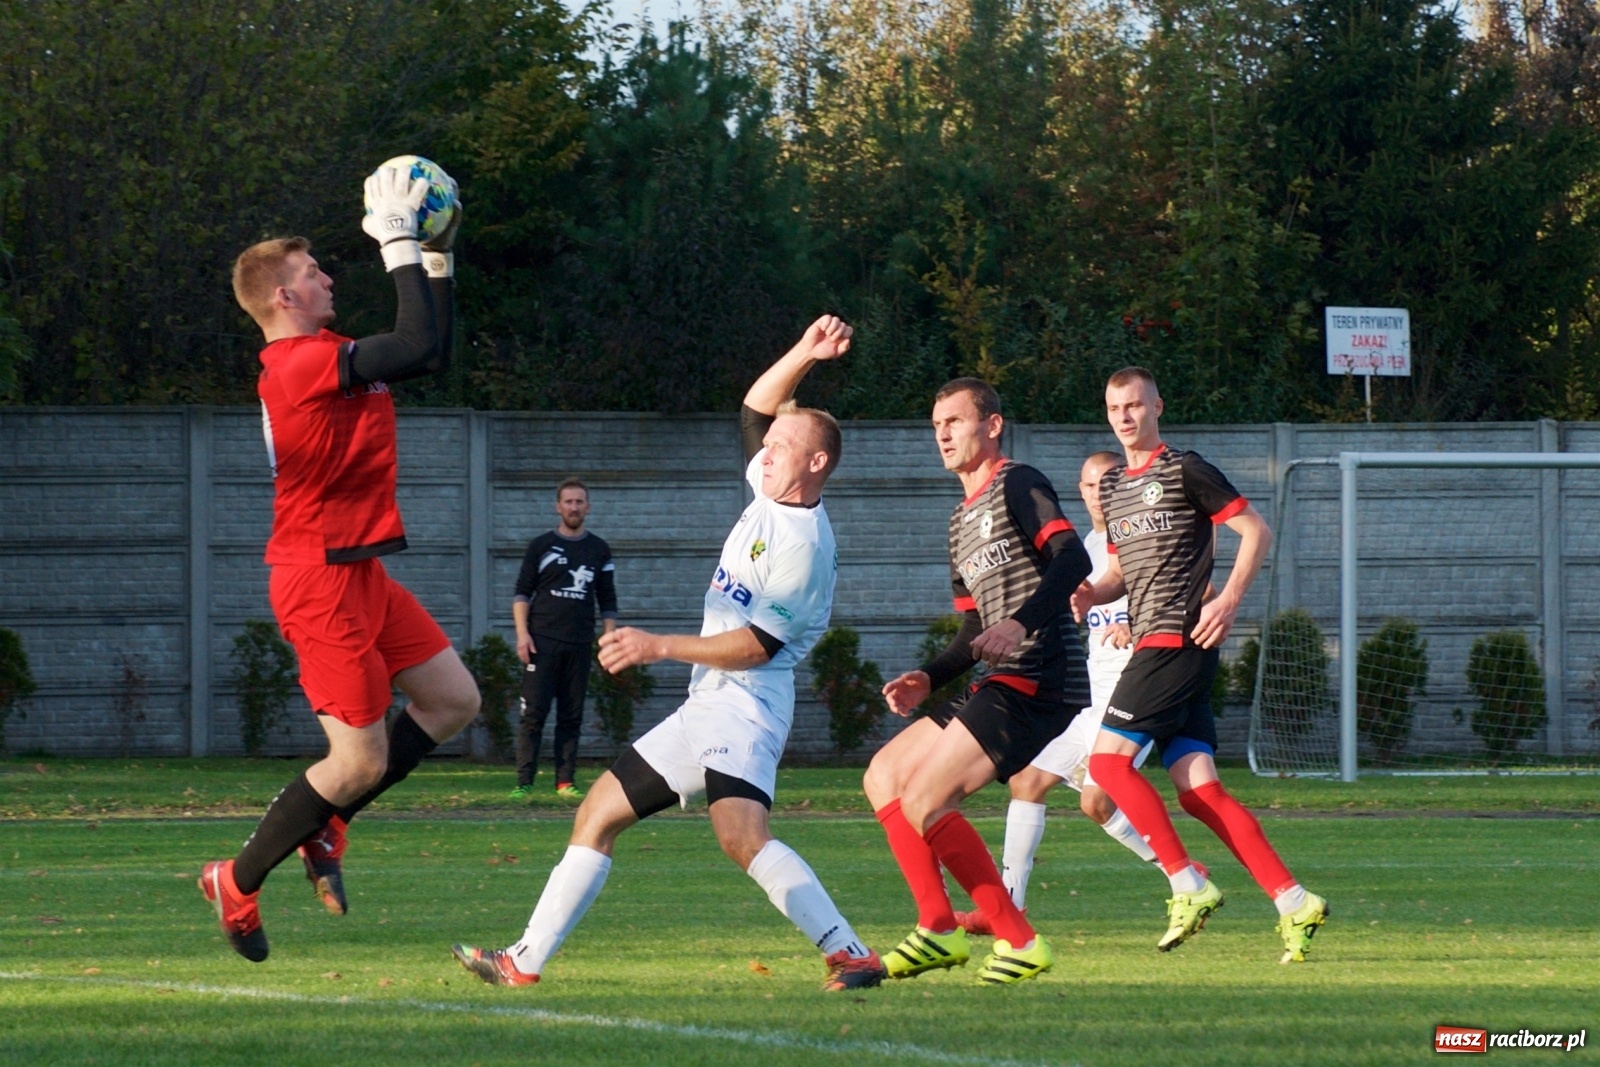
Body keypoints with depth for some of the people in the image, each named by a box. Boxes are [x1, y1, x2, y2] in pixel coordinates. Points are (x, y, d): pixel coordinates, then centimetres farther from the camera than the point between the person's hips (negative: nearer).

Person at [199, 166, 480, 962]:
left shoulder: (315, 361, 14)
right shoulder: (304, 363, -18)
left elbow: (430, 352, 22)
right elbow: (419, 348, -26)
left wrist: (439, 259, 16)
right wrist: (402, 247, -20)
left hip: (360, 576, 10)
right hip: (322, 581, -10)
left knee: (453, 699, 10)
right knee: (362, 760, -6)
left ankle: (323, 824, 16)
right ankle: (238, 882, 8)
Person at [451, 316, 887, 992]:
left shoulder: (802, 547, -16)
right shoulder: (772, 494, 10)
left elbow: (754, 647, -19)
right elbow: (755, 408, 21)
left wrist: (659, 647, -17)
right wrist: (804, 355, 7)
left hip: (744, 703, -10)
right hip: (709, 703, 10)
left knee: (741, 835, -33)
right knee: (598, 814, 12)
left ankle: (851, 955, -38)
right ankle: (526, 962, 15)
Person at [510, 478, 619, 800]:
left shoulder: (599, 551, 13)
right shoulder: (541, 546, 7)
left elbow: (608, 602, 16)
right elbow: (522, 593, 5)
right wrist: (522, 634, -7)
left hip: (579, 644, 2)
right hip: (542, 640, -2)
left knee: (572, 717, 2)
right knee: (534, 713, -7)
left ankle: (565, 783, 5)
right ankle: (524, 783, -9)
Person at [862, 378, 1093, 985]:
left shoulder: (1017, 485, -5)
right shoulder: (962, 521, 24)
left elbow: (1073, 559, -21)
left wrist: (1022, 622, -35)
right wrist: (929, 679, 12)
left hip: (1037, 682, -10)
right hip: (1001, 685, 10)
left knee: (923, 802, -17)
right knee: (884, 777, 12)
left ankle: (1019, 942, -12)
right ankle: (939, 929, 7)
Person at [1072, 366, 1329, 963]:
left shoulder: (1183, 470, -4)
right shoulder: (1112, 487, 20)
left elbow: (1256, 531, -5)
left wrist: (1228, 601, -16)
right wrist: (1091, 595, 7)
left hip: (1178, 638, -8)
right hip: (1152, 643, 8)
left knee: (1109, 759, -14)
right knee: (1197, 789, 0)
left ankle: (1190, 886, -12)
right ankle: (1293, 902, -3)